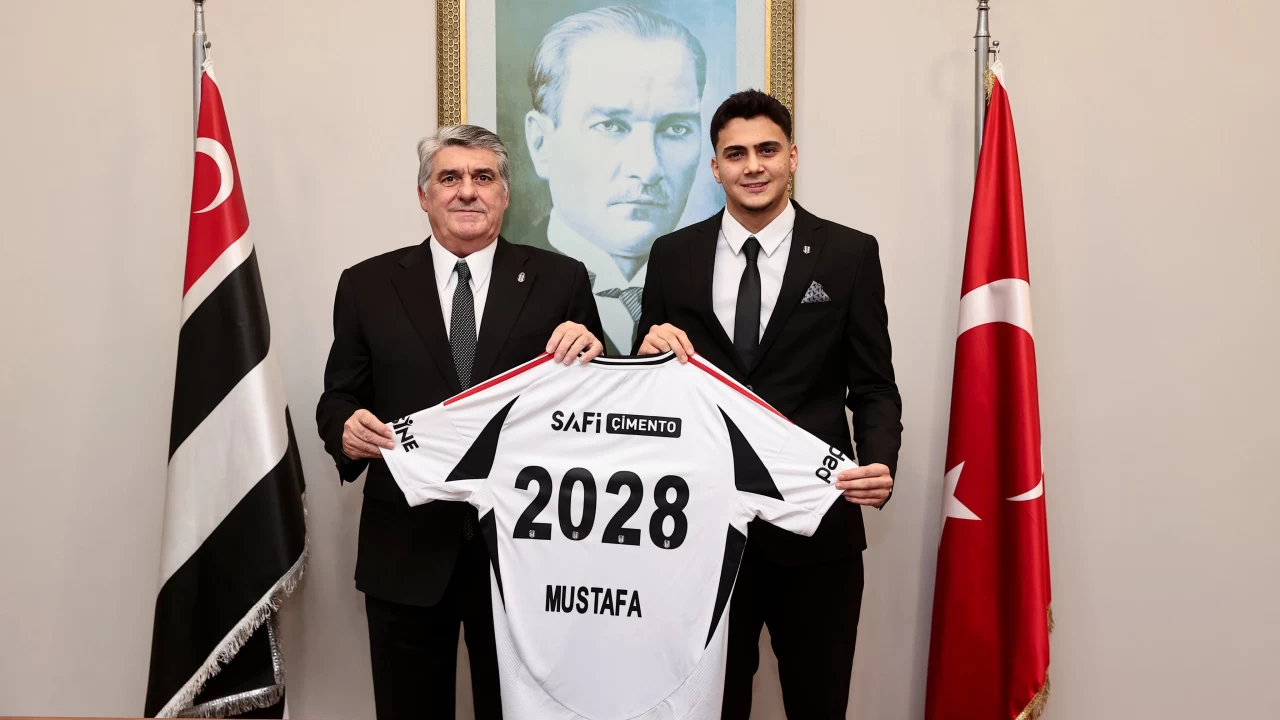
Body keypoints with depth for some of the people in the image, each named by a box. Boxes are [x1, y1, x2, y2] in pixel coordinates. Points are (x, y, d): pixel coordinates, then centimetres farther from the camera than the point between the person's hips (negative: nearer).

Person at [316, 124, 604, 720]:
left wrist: (591, 356, -20)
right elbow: (339, 396, 6)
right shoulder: (367, 285, 4)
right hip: (407, 549, 1)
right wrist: (346, 429, -17)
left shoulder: (560, 280, 2)